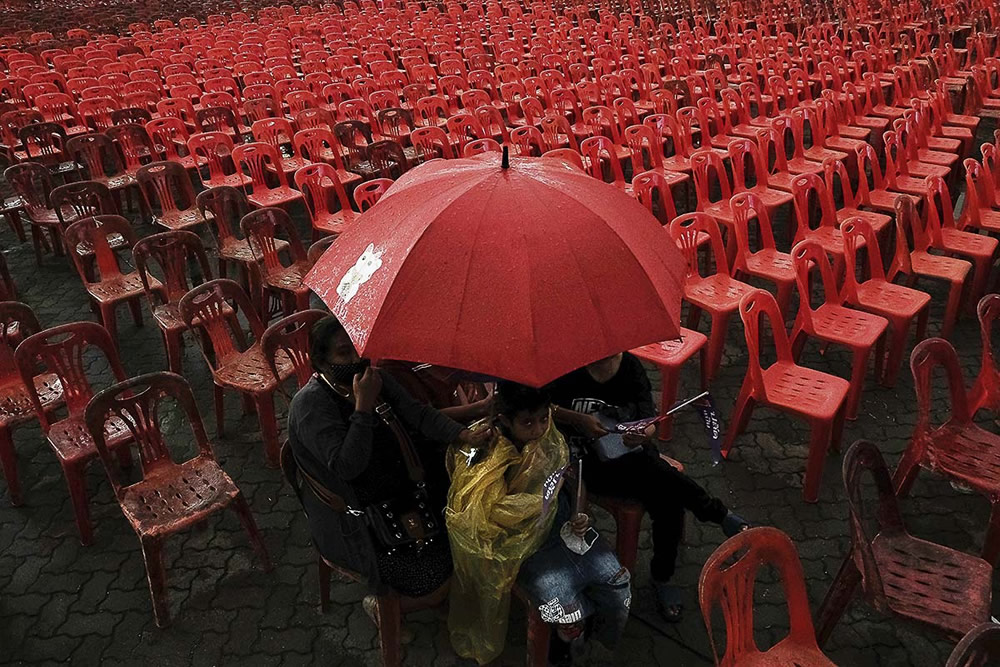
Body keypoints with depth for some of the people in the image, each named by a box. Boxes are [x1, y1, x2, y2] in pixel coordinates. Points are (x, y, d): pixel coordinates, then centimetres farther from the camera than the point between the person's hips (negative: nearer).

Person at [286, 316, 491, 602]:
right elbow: (347, 466, -28)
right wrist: (363, 406, -31)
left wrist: (462, 434, -14)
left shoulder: (377, 378, 3)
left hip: (403, 491, 7)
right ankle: (379, 602, 16)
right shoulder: (309, 404, -19)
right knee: (424, 575, -17)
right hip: (353, 518, -7)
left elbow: (418, 414, 2)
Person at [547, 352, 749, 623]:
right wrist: (578, 419, -24)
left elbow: (649, 422, -6)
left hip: (631, 451, 4)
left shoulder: (630, 366, 0)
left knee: (669, 503, -21)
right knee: (663, 477, -29)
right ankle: (718, 513, -4)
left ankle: (662, 578, 0)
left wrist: (644, 433, -30)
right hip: (591, 462, -4)